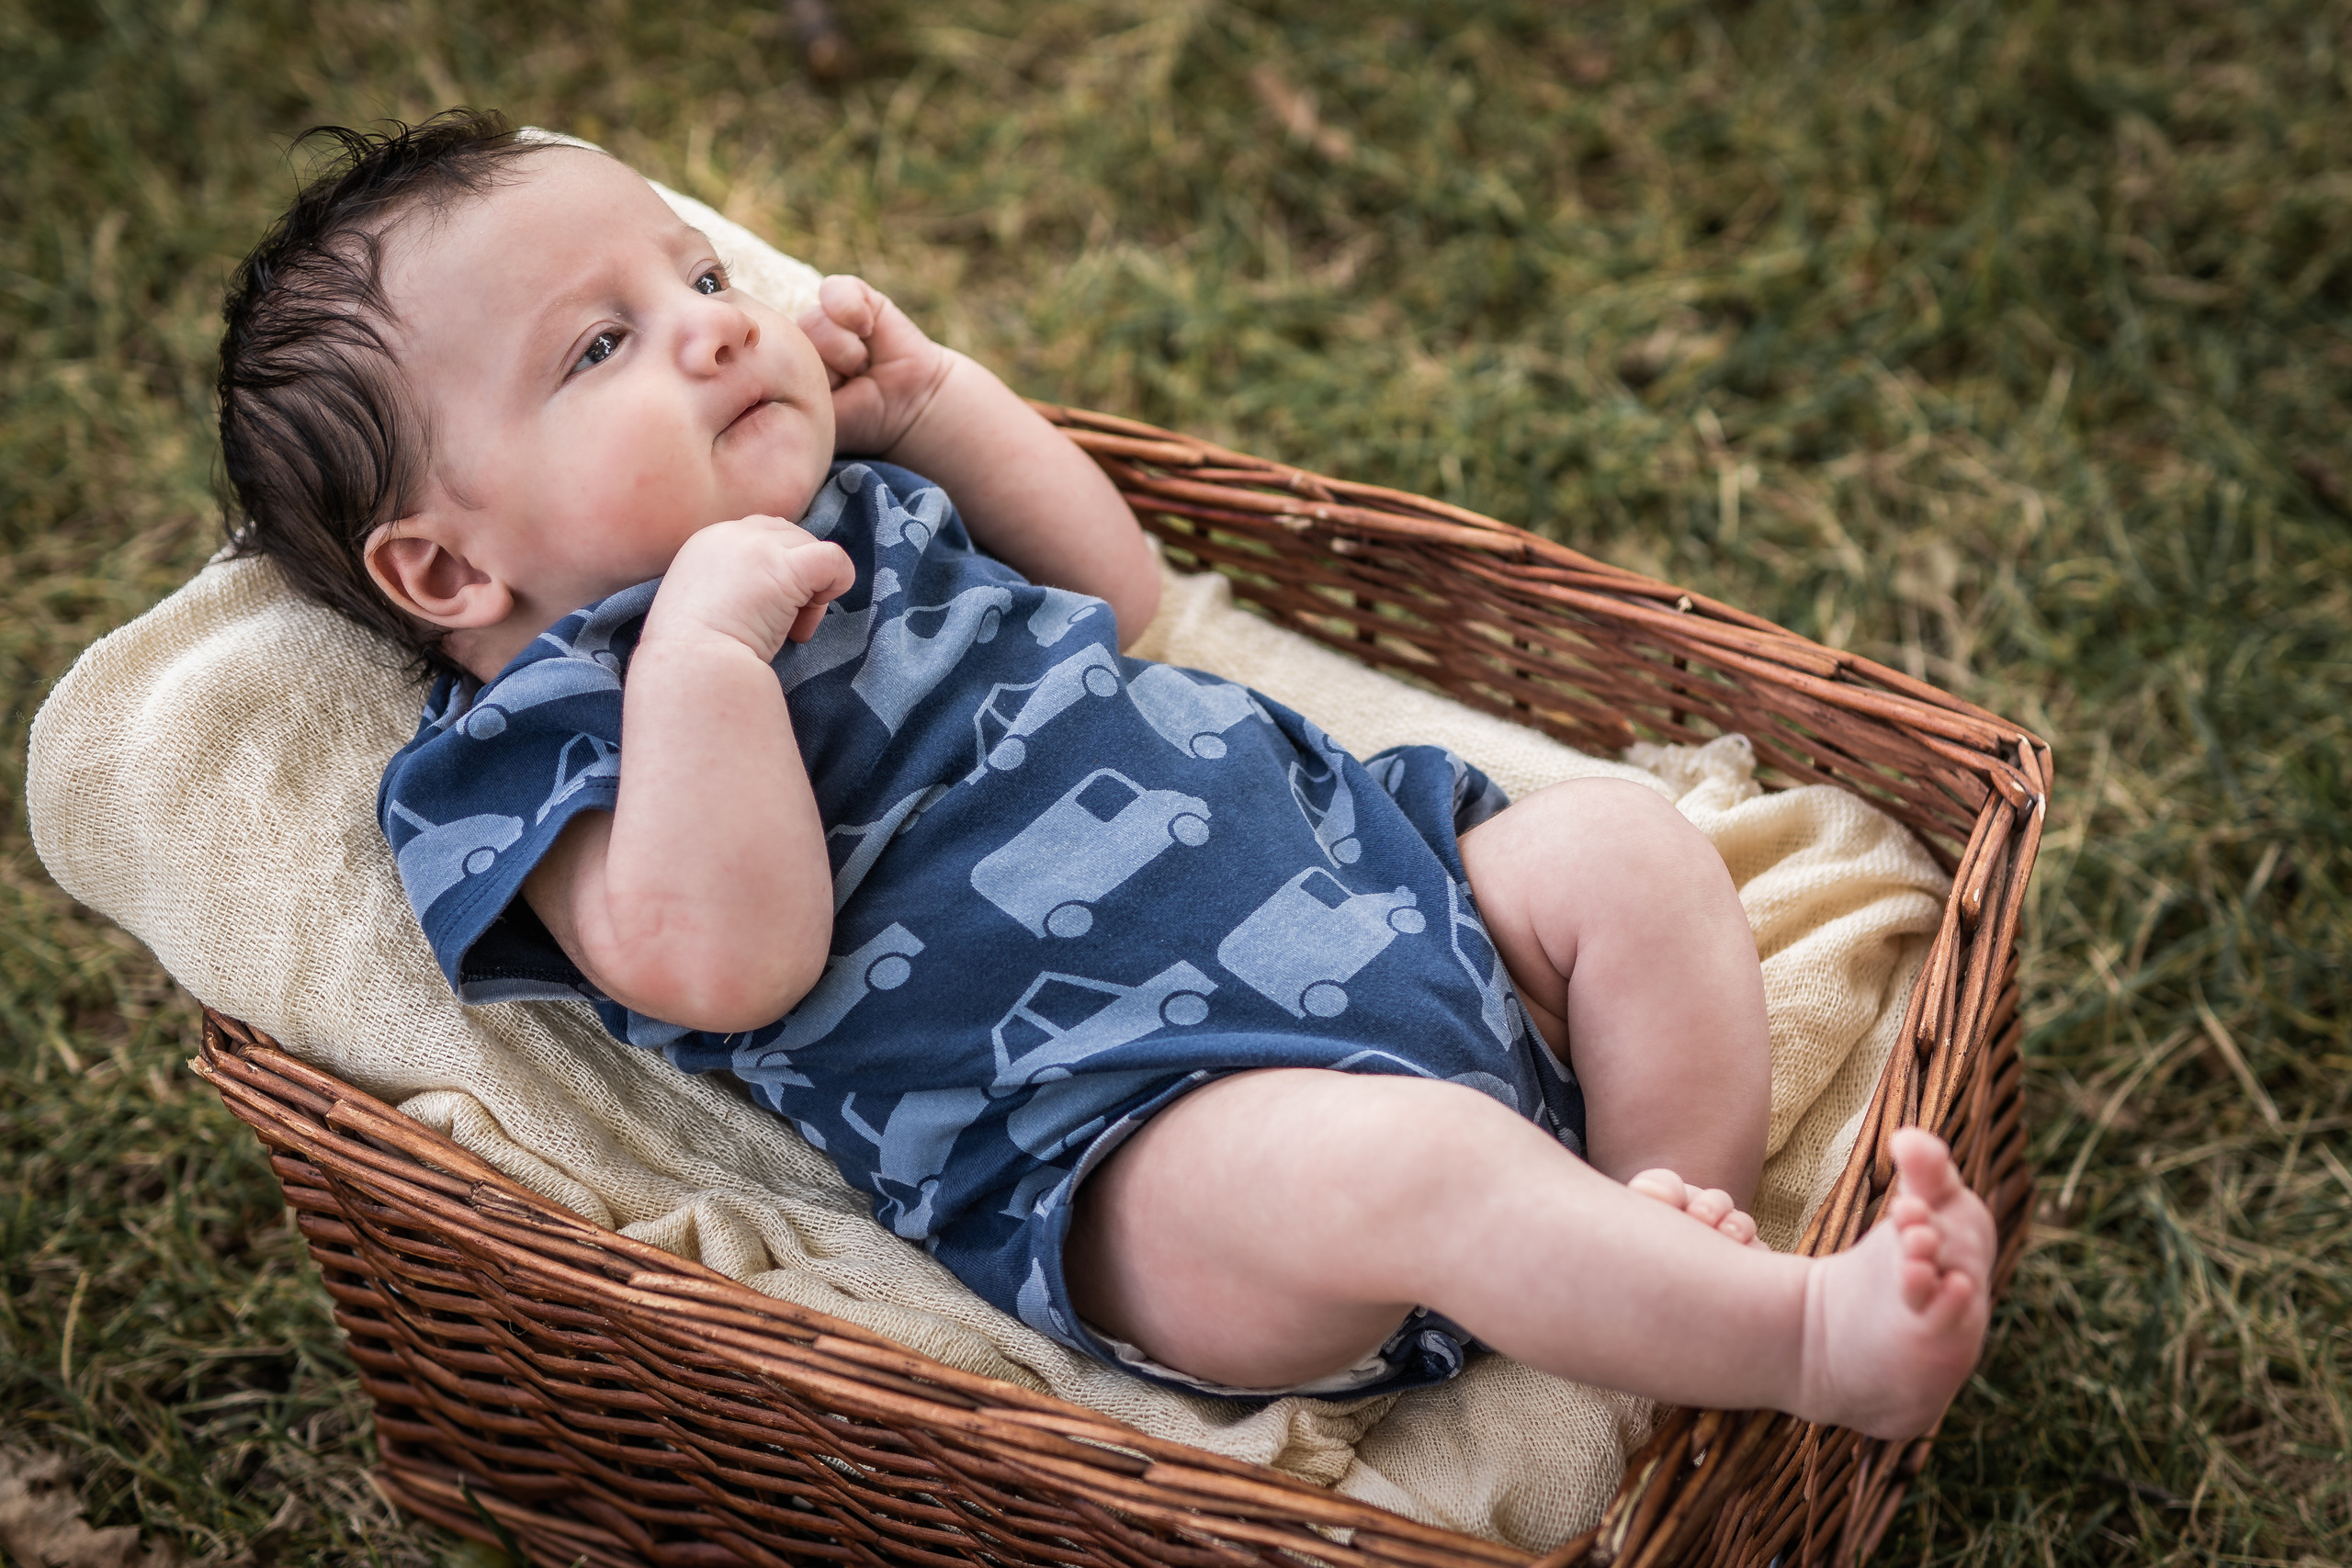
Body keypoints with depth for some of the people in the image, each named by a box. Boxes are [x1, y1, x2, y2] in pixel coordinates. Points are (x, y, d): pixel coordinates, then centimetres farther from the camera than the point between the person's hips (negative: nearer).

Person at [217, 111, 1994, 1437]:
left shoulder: (857, 508, 23)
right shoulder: (533, 735, -3)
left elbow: (1115, 590, 33)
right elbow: (728, 962, -19)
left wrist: (936, 392, 22)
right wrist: (704, 639, -22)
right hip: (1141, 1128, -9)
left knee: (1620, 843, -3)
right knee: (1376, 1160, -36)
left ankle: (1685, 1223, -9)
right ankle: (1814, 1336, -28)